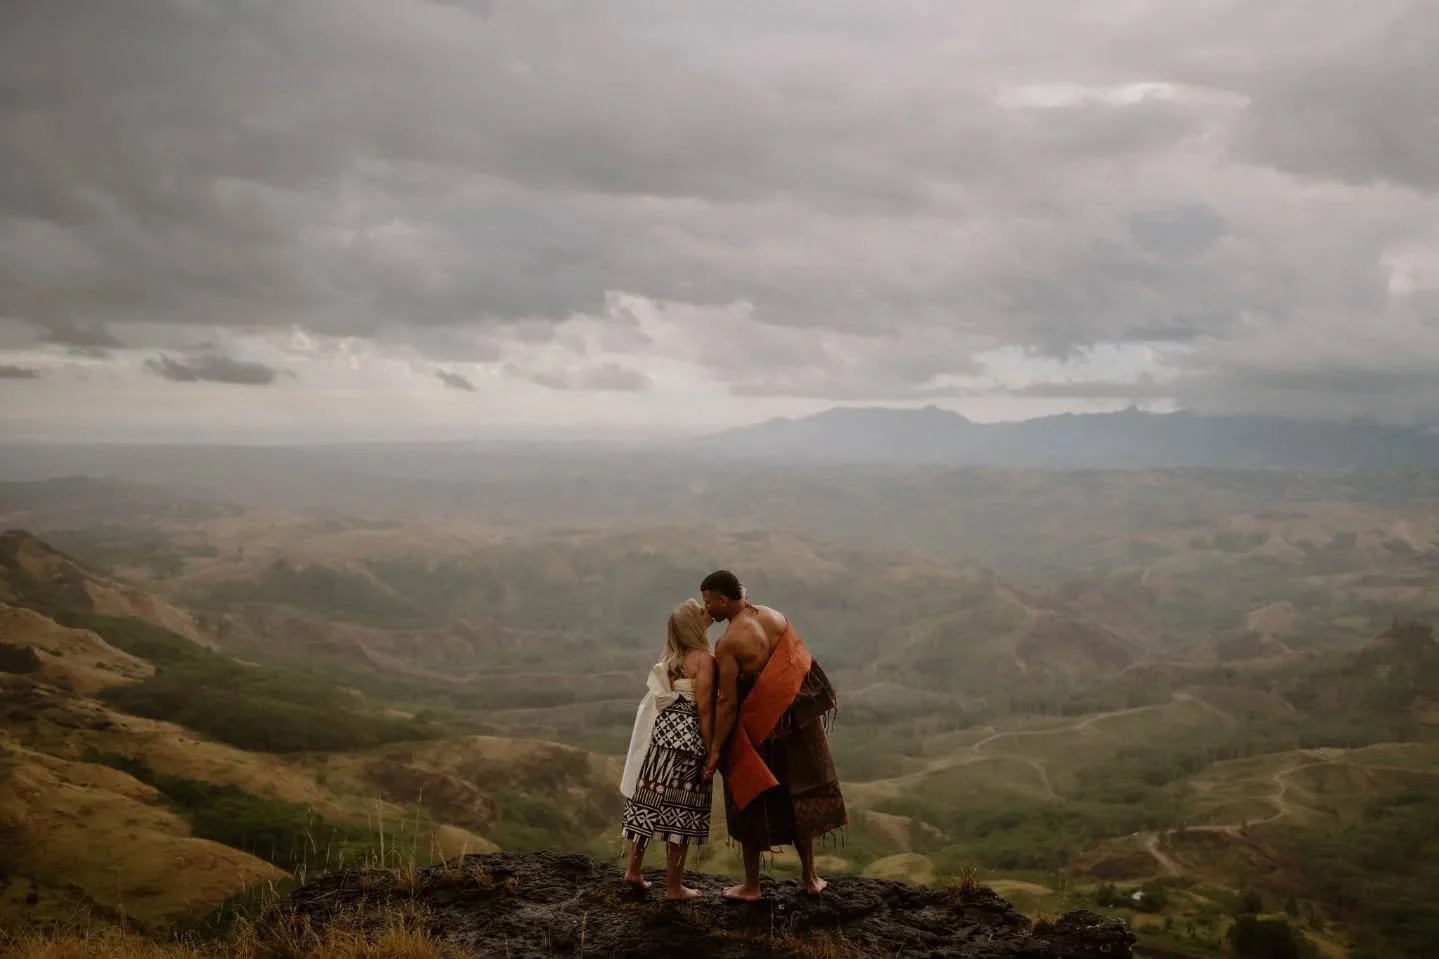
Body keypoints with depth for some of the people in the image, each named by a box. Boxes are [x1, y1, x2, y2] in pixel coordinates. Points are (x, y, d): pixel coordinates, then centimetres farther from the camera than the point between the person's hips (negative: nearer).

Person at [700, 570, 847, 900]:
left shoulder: (728, 643, -19)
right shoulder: (775, 617, 0)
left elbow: (727, 702, -21)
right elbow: (802, 663, 7)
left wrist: (716, 749, -15)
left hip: (756, 729, -6)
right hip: (795, 721, 6)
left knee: (751, 804, 10)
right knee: (797, 798, 18)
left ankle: (751, 885, 21)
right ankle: (810, 878, 27)